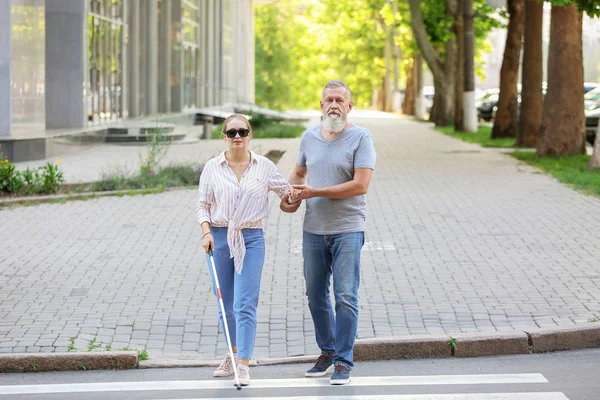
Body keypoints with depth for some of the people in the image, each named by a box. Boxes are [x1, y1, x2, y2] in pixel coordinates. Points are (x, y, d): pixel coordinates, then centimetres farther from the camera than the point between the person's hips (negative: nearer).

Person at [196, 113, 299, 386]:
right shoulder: (213, 167, 3)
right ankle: (234, 354, 29)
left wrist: (290, 195, -10)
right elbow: (202, 205, 6)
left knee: (245, 305, -10)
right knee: (225, 304, 11)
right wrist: (206, 232, -9)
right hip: (219, 238, 2)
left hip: (251, 240, -2)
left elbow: (286, 190, 12)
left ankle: (243, 365, -9)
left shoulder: (264, 166, 1)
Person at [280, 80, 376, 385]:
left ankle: (343, 361, 0)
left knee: (345, 297, -6)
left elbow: (361, 185, -16)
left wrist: (316, 192, -14)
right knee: (315, 296, 11)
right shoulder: (309, 137, 9)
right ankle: (327, 353, 26)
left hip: (347, 229, -5)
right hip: (313, 230, 5)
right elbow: (299, 173, 26)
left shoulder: (360, 138, -6)